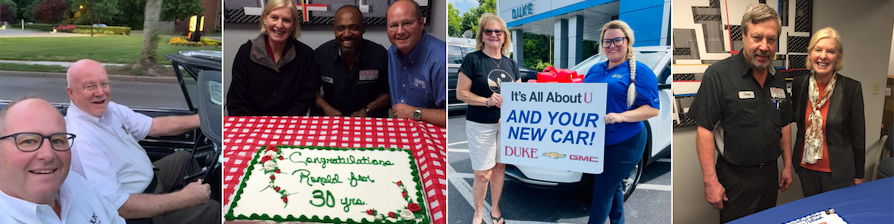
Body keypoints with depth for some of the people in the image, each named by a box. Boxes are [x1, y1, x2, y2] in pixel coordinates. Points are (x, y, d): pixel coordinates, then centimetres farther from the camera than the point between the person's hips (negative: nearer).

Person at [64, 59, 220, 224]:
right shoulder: (81, 142, -32)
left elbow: (155, 126, 4)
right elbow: (118, 207, -33)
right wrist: (185, 198, -29)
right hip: (132, 211, -9)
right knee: (211, 210, -9)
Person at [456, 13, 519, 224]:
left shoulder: (511, 64, 7)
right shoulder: (472, 59, -9)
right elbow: (461, 93, -11)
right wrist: (487, 101, -22)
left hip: (506, 124, 5)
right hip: (480, 126, -5)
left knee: (500, 167, 13)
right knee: (483, 173, -2)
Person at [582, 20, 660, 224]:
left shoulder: (639, 71, -7)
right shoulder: (595, 70, 13)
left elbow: (652, 108, -12)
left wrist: (621, 117, -26)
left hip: (624, 143, -6)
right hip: (595, 140, 7)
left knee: (602, 191, -6)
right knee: (612, 186, 19)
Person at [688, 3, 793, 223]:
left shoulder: (778, 79, 7)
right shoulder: (719, 74, -15)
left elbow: (784, 125, 18)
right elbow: (705, 129, -17)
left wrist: (787, 166, 16)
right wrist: (710, 181, -19)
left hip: (770, 173, 6)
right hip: (735, 178, -6)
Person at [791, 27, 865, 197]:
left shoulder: (852, 89, -12)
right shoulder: (798, 84, -2)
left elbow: (858, 136, -6)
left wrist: (858, 174, -1)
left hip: (837, 171, -3)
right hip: (806, 167, 3)